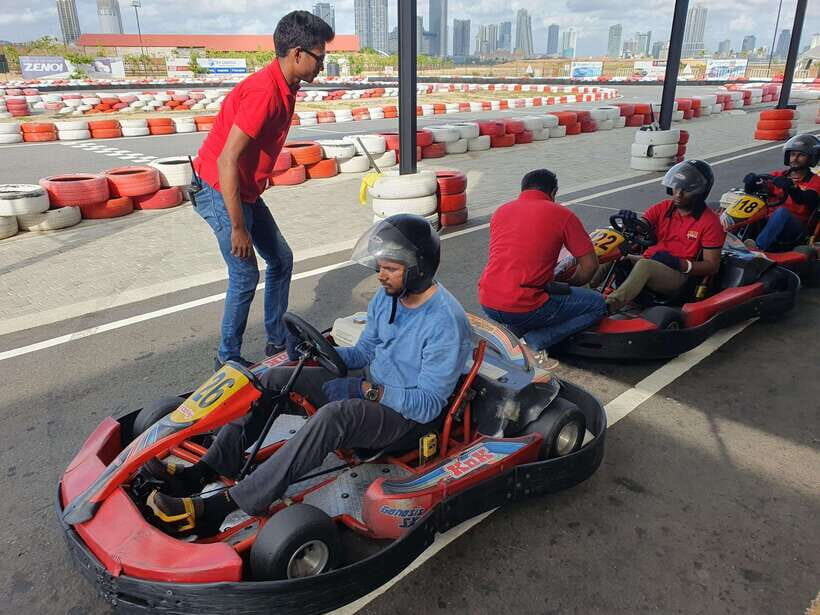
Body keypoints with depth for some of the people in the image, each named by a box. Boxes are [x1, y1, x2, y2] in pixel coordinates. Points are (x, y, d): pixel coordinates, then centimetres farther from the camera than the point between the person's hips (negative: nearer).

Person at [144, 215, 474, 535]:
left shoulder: (446, 322, -23)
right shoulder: (388, 296, 2)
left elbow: (428, 404, -22)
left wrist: (371, 392, -25)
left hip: (404, 413, -8)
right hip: (368, 387, 9)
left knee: (333, 415, -38)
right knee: (276, 378, -4)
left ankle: (218, 507, -35)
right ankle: (206, 469, -8)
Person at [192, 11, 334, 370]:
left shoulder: (283, 89, 5)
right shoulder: (264, 92, -25)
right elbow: (227, 160, -27)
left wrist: (251, 209, 19)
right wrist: (238, 227, -24)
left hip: (245, 191, 10)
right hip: (220, 192, -10)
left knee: (281, 259, 12)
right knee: (246, 275, -5)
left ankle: (277, 341, 24)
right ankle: (228, 358, 12)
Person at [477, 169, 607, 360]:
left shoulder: (500, 211, 14)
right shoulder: (562, 215, 0)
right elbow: (590, 265, 1)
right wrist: (569, 287, 22)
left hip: (486, 305, 7)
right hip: (523, 309, -6)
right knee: (597, 304, 11)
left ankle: (514, 331, 11)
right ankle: (533, 342, -3)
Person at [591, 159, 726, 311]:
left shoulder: (709, 221, -3)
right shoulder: (663, 208, 9)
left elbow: (712, 266, -5)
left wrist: (678, 264, -19)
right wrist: (630, 223, -25)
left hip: (678, 275, -5)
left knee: (644, 265, -37)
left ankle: (603, 307, -54)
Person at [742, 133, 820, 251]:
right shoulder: (779, 175, 19)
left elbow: (805, 199, -15)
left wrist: (791, 187, -36)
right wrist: (752, 182, -19)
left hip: (796, 229, -4)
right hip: (770, 221, 4)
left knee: (781, 211, -34)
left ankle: (758, 246, -52)